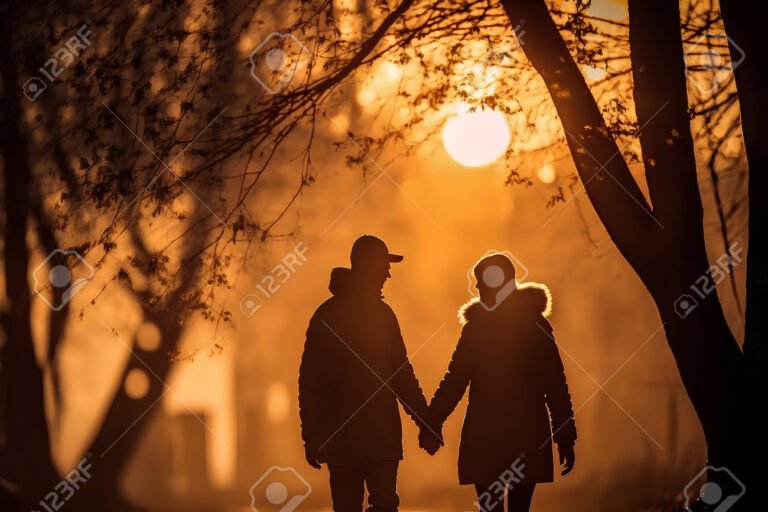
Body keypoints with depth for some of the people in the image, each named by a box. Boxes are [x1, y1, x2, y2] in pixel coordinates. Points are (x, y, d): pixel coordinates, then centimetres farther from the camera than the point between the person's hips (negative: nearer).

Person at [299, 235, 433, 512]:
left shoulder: (383, 313, 13)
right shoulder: (327, 316, -3)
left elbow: (401, 372, 19)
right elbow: (309, 379, -4)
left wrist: (424, 420, 12)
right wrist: (311, 436, -8)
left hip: (383, 436, 4)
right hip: (340, 434, -4)